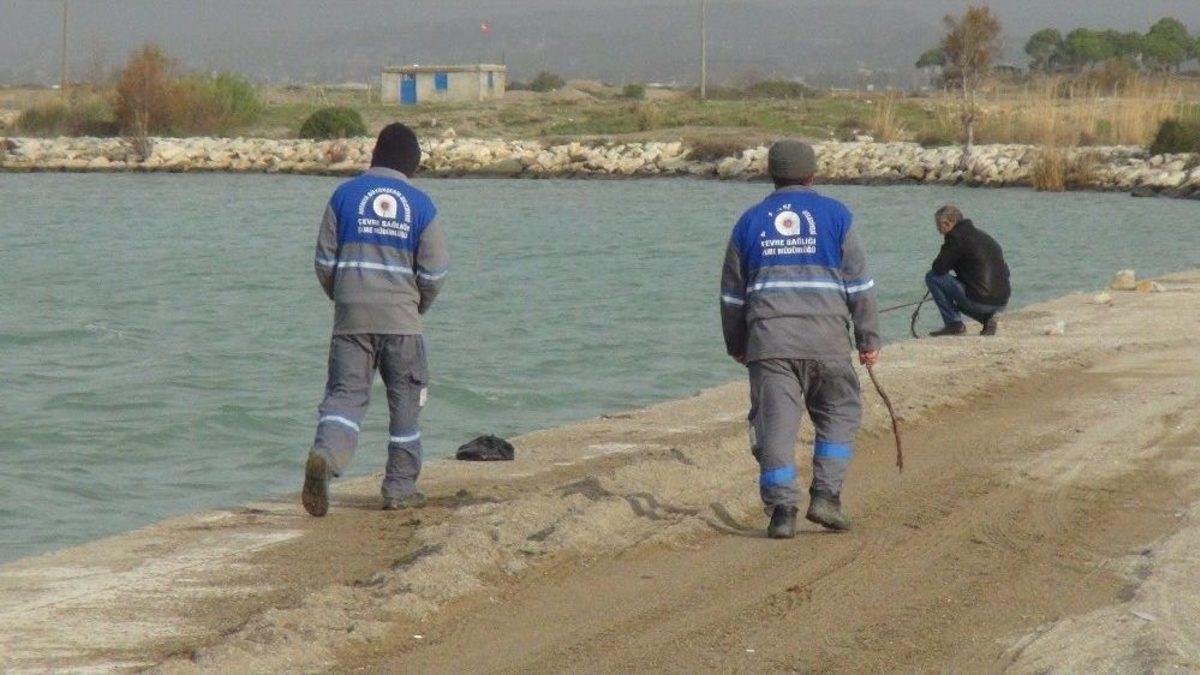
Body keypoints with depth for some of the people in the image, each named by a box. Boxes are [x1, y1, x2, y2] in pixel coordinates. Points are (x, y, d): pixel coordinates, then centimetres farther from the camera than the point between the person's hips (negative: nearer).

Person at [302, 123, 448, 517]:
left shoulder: (345, 195, 3)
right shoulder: (420, 205, 1)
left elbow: (325, 261, 4)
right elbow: (434, 272, -1)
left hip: (351, 317, 1)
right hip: (401, 320, -1)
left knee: (345, 393, -1)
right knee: (405, 403, 10)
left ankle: (325, 454, -29)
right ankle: (400, 488, 13)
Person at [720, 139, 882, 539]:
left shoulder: (750, 222, 13)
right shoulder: (835, 216, 6)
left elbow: (732, 294, 18)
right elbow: (860, 285, 3)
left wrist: (737, 346, 28)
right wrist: (868, 339, 8)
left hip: (768, 340, 1)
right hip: (826, 340, -1)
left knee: (775, 423, -1)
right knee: (840, 414, 13)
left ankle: (781, 509, -10)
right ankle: (825, 495, 1)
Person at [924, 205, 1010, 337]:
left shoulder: (956, 237, -7)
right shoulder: (983, 236, 19)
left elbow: (939, 268, -9)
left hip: (978, 300, -8)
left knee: (932, 277, 1)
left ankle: (954, 324, -1)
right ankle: (987, 317, 12)